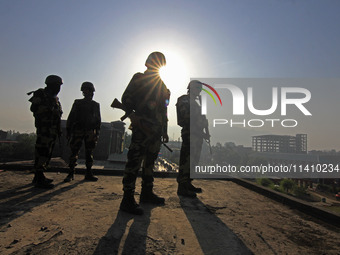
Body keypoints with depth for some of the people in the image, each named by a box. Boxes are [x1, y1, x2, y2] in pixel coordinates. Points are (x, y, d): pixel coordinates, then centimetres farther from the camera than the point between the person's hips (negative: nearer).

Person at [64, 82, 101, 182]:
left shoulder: (96, 105, 11)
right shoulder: (77, 103, 8)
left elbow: (98, 120, 13)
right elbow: (71, 117, 7)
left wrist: (97, 133, 6)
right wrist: (68, 131, 0)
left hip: (90, 132, 1)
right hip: (77, 131, -1)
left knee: (89, 153, 3)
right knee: (74, 152, -4)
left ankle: (88, 174, 10)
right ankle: (71, 173, 4)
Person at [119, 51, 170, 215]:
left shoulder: (161, 84, 25)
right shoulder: (139, 79, 6)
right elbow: (126, 99, -2)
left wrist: (164, 132, 20)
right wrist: (133, 115, -19)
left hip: (156, 130, 8)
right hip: (142, 127, -8)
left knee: (150, 162, 13)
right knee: (134, 161, -12)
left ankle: (147, 193, 23)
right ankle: (128, 199, -9)